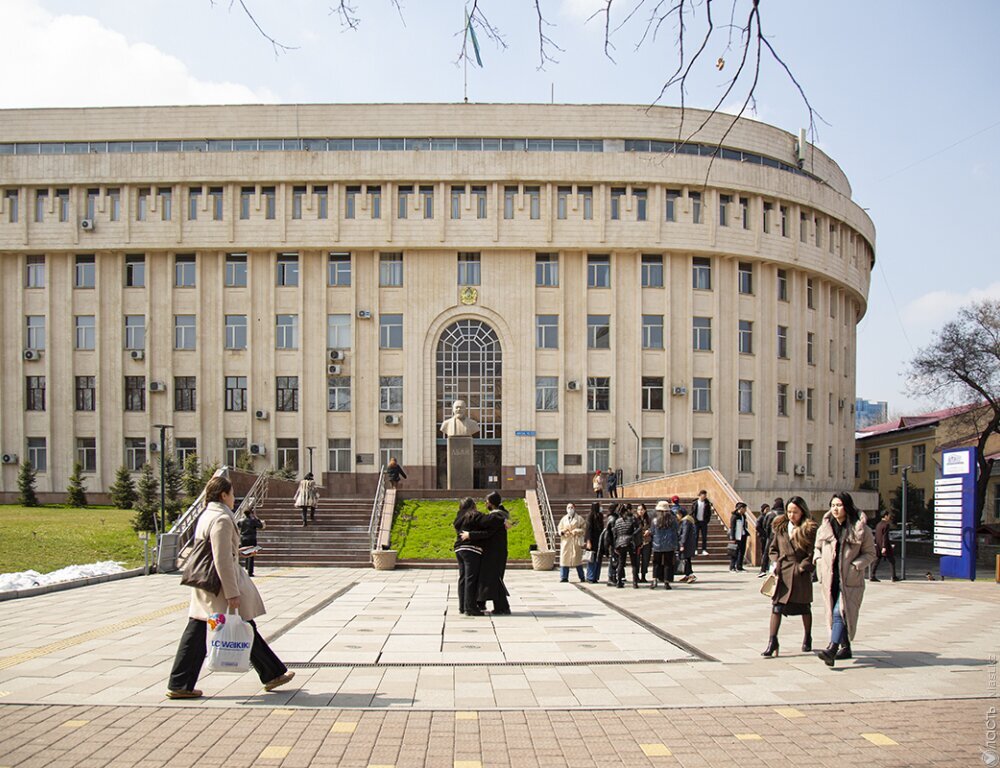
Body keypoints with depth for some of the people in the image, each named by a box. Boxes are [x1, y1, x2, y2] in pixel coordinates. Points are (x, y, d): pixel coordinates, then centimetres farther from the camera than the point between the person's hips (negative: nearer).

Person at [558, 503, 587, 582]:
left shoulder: (579, 519, 6)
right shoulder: (563, 519, 16)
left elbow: (584, 528, 1)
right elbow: (559, 530, 15)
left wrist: (577, 531, -14)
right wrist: (563, 531, -7)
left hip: (576, 542, -3)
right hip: (566, 541, 3)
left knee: (578, 559, -4)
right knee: (564, 559, -3)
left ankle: (582, 577, 5)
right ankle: (564, 577, 2)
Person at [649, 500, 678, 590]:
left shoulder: (655, 520, -4)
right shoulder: (672, 520, -1)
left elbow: (651, 533, 4)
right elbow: (675, 534, 4)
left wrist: (651, 542, 19)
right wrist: (675, 545, 14)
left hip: (657, 546, 0)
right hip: (669, 546, 0)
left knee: (656, 563, 10)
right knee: (668, 564, 6)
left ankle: (655, 580, -5)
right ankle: (666, 582, 3)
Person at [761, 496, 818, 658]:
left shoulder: (809, 529, -3)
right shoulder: (780, 527, 8)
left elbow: (813, 553, -5)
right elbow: (772, 548, 13)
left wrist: (802, 567, -12)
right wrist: (775, 563, -2)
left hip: (801, 573, -2)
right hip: (782, 572, 2)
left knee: (804, 606, 13)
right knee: (776, 605, -7)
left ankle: (807, 638, 32)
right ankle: (772, 641, -5)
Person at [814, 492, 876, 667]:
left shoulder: (861, 529, -4)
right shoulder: (825, 527, 7)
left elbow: (870, 554, 2)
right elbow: (818, 548, 21)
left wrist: (854, 566, -13)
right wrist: (820, 563, 2)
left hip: (850, 579, -5)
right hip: (830, 578, 5)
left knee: (841, 612, -16)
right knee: (834, 613, 11)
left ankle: (832, 649, -23)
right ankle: (845, 647, 26)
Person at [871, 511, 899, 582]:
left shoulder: (878, 525, 12)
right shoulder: (886, 525, -12)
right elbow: (885, 536, -19)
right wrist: (884, 547, -22)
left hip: (878, 546, 7)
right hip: (885, 546, -7)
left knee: (877, 561, 6)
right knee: (892, 560, 5)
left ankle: (873, 576, -1)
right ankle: (894, 577, 5)